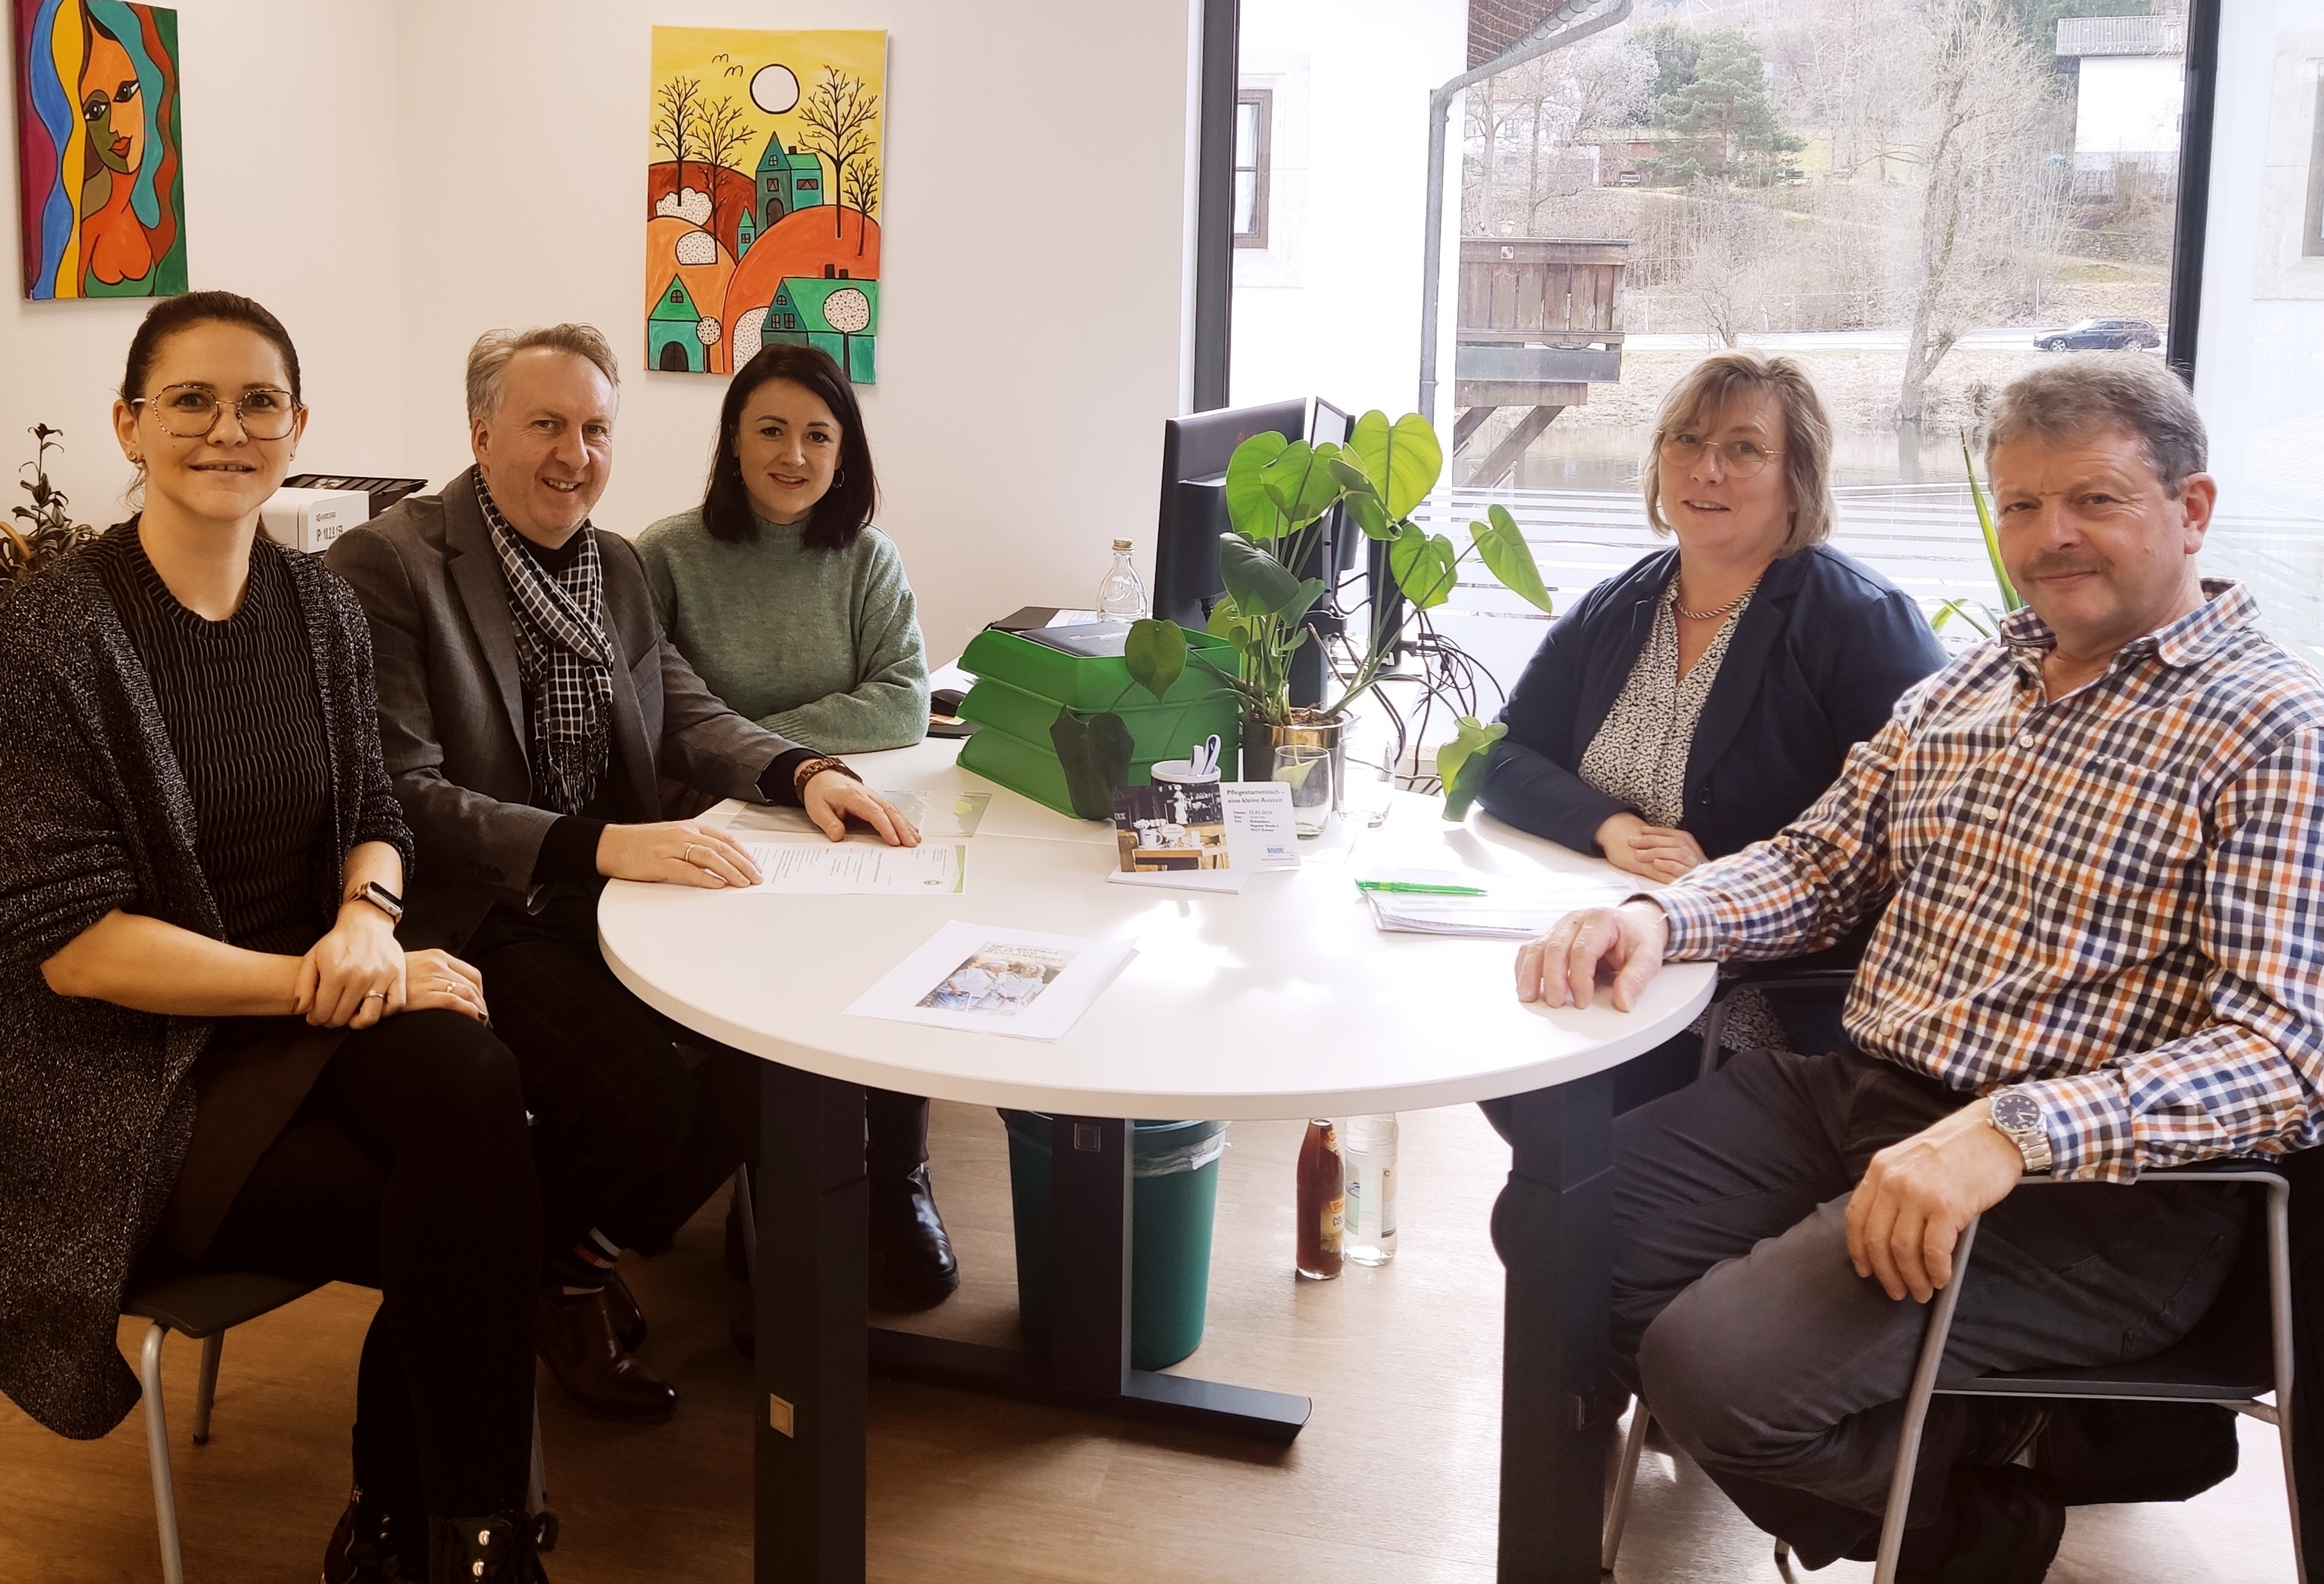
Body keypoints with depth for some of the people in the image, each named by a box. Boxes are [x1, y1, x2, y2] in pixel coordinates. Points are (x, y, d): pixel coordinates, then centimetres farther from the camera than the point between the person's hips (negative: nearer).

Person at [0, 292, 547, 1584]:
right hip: (136, 1072, -5)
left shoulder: (322, 607, 7)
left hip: (315, 1001, 5)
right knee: (469, 1216, -25)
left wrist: (366, 915, -9)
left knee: (474, 1088, -29)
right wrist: (316, 984, -19)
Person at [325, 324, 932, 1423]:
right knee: (643, 1095, -28)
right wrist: (599, 846, -32)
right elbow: (397, 795, -20)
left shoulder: (614, 565, 13)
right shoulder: (386, 565, -12)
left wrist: (803, 772, -5)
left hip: (612, 888, 7)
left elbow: (686, 715, 17)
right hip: (476, 919, -7)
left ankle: (594, 1242, 12)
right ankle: (546, 1264, 8)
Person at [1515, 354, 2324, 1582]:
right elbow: (1818, 864, 17)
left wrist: (2013, 1134, -33)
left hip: (2093, 1188, -8)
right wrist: (1660, 916, -6)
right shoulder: (1969, 683, 13)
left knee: (1718, 1366, -25)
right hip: (1855, 1097, 8)